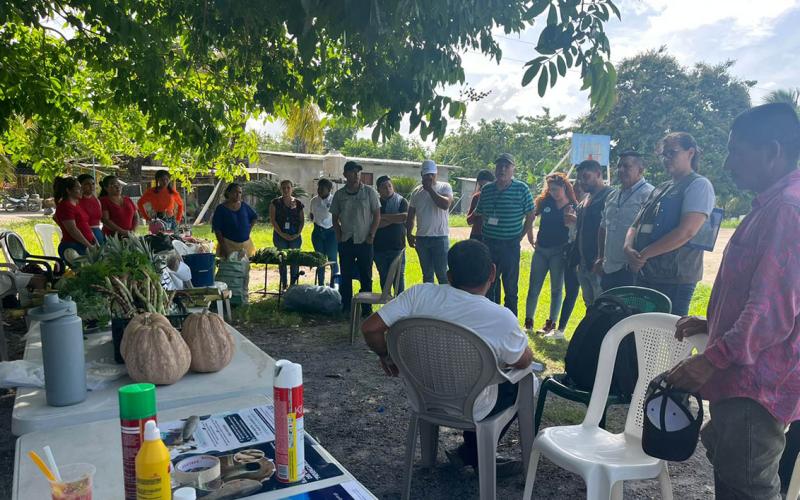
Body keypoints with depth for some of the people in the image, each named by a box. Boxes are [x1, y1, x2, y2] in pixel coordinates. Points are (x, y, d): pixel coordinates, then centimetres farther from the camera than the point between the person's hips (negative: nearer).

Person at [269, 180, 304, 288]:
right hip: (280, 235, -1)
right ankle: (283, 284, 9)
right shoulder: (275, 202, 3)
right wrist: (282, 234, -10)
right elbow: (272, 219, -2)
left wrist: (298, 234, -6)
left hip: (295, 236, 1)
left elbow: (302, 220, 8)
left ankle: (293, 284, 8)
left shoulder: (298, 203, 8)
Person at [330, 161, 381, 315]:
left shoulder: (369, 191, 0)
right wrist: (339, 236, 2)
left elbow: (377, 215, 0)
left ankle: (366, 308, 10)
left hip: (364, 241, -2)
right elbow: (335, 217, 12)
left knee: (366, 276, 2)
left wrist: (371, 235, -6)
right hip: (345, 242, 2)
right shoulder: (339, 194, 6)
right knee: (345, 276, 6)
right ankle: (346, 307, 16)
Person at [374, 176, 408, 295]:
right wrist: (394, 219, -10)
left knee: (398, 276, 1)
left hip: (397, 246, -2)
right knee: (383, 277, 9)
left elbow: (405, 217, -16)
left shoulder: (401, 201, 3)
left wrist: (383, 217, -9)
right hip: (379, 247, 2)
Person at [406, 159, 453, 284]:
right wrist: (409, 234, 7)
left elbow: (445, 205, -21)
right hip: (421, 238, 4)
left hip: (440, 237, -4)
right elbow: (410, 216, 14)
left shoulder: (445, 187, -2)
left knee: (442, 274, -1)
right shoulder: (416, 191, 10)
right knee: (427, 274, 12)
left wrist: (430, 189, -15)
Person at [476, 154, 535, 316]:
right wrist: (486, 232, 9)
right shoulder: (486, 189, 7)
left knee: (510, 287, 4)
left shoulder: (521, 189, -4)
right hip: (488, 244, 4)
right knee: (489, 285, 12)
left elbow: (530, 216, 0)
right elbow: (480, 214, 16)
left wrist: (520, 236, -2)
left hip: (510, 245, -4)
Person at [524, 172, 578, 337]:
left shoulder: (573, 207, -4)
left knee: (556, 289, 6)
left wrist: (571, 217, -24)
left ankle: (551, 324, 15)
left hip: (559, 252, -3)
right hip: (541, 250, 3)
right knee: (533, 287, 4)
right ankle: (528, 322, 14)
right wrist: (531, 238, 8)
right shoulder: (545, 202, 2)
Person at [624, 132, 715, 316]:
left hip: (675, 279, -8)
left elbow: (686, 231, -18)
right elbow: (635, 226, 17)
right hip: (645, 275, 8)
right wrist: (629, 248, -6)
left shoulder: (699, 185, -5)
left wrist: (643, 254, -14)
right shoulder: (660, 189, 20)